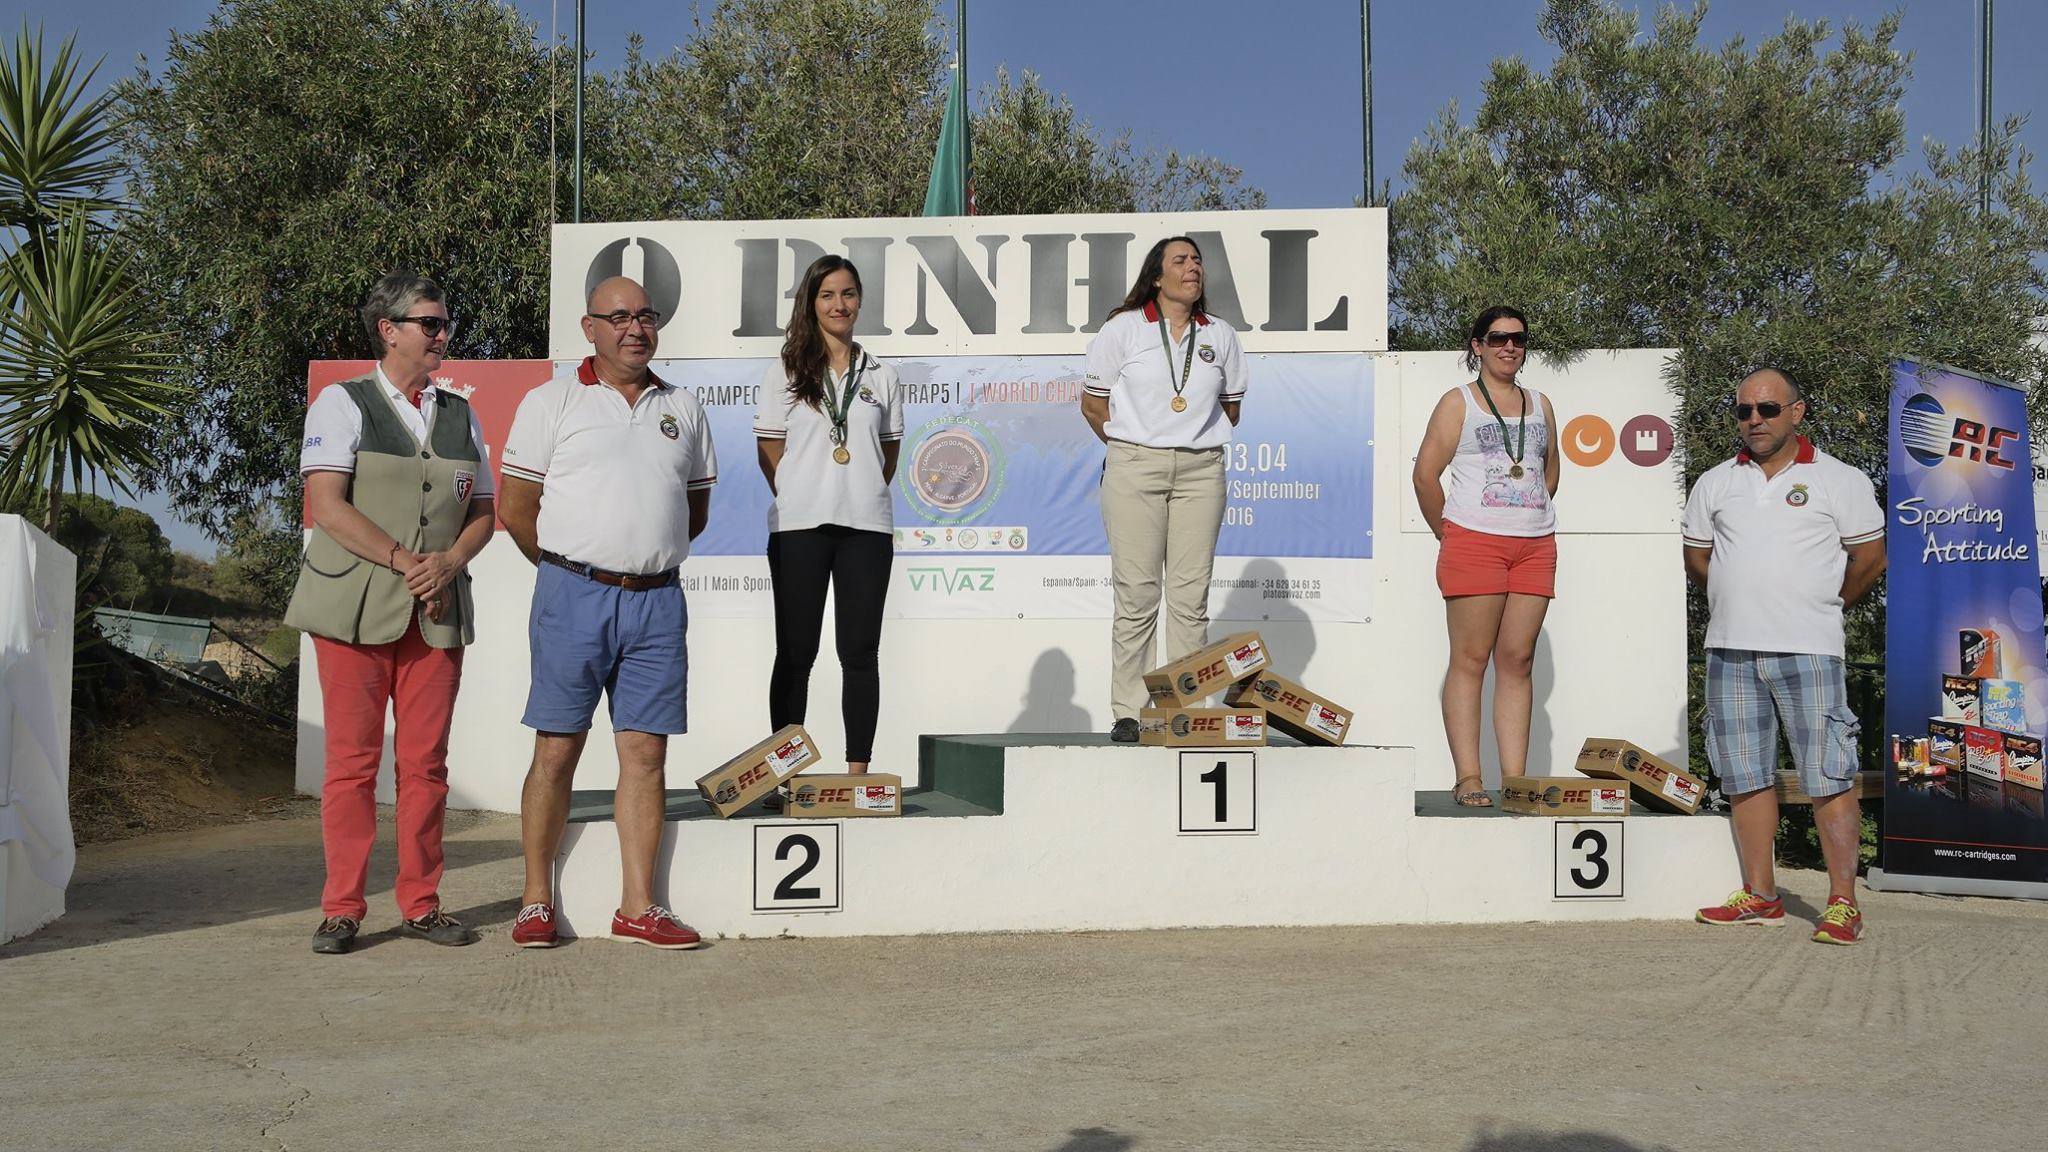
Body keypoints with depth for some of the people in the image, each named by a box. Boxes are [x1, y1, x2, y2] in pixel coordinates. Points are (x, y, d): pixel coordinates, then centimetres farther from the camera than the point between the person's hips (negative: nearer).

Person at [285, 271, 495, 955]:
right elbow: (326, 505, -8)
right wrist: (405, 561, -13)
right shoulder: (342, 403, 2)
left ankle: (421, 904, 12)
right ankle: (342, 910, 7)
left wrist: (449, 563, -4)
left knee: (425, 761, 4)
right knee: (352, 760, -2)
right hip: (354, 607, -4)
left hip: (438, 610, 4)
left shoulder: (462, 416, 16)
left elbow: (483, 513, 15)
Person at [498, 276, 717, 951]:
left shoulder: (683, 409, 14)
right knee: (556, 749, 0)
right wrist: (571, 570, 6)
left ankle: (637, 908, 9)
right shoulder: (553, 402, 4)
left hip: (658, 601, 3)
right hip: (573, 595, -3)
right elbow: (517, 511, 3)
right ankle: (536, 902, 11)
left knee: (646, 750, 3)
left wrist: (651, 560, 12)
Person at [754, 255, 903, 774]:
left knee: (860, 652, 3)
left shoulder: (881, 376, 12)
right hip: (799, 527, -1)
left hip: (866, 527, 1)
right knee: (795, 653, 3)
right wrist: (800, 501, -2)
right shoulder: (786, 371, 7)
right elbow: (769, 452, 5)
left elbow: (889, 454, 15)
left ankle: (858, 769, 7)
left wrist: (862, 497, 4)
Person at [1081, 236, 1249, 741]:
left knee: (1191, 595, -1)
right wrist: (1131, 449, 7)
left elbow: (1231, 406, 22)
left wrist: (1199, 443, 12)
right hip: (1134, 469, -2)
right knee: (1136, 593, -4)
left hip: (1200, 471, 2)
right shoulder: (1123, 328, 4)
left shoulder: (1221, 336, 12)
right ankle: (1128, 712, 0)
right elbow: (1092, 401, 7)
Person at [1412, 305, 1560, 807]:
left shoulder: (1540, 404, 17)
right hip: (1474, 541, -4)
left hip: (1536, 545, 5)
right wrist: (1449, 534, 0)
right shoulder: (1458, 402, 3)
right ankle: (1468, 778, -5)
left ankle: (1515, 779, 3)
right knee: (1470, 660, -5)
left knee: (1518, 662, 2)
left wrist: (1531, 518, 16)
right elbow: (1426, 473, -2)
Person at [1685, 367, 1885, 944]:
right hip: (1730, 649, 4)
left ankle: (1842, 902, 1)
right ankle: (1760, 896, 16)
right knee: (1746, 778, 7)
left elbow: (1870, 556, 5)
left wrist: (1819, 607, 12)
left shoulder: (1840, 480, 3)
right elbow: (1696, 558, 20)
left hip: (1808, 651, -4)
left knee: (1829, 777, -5)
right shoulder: (1714, 483, 13)